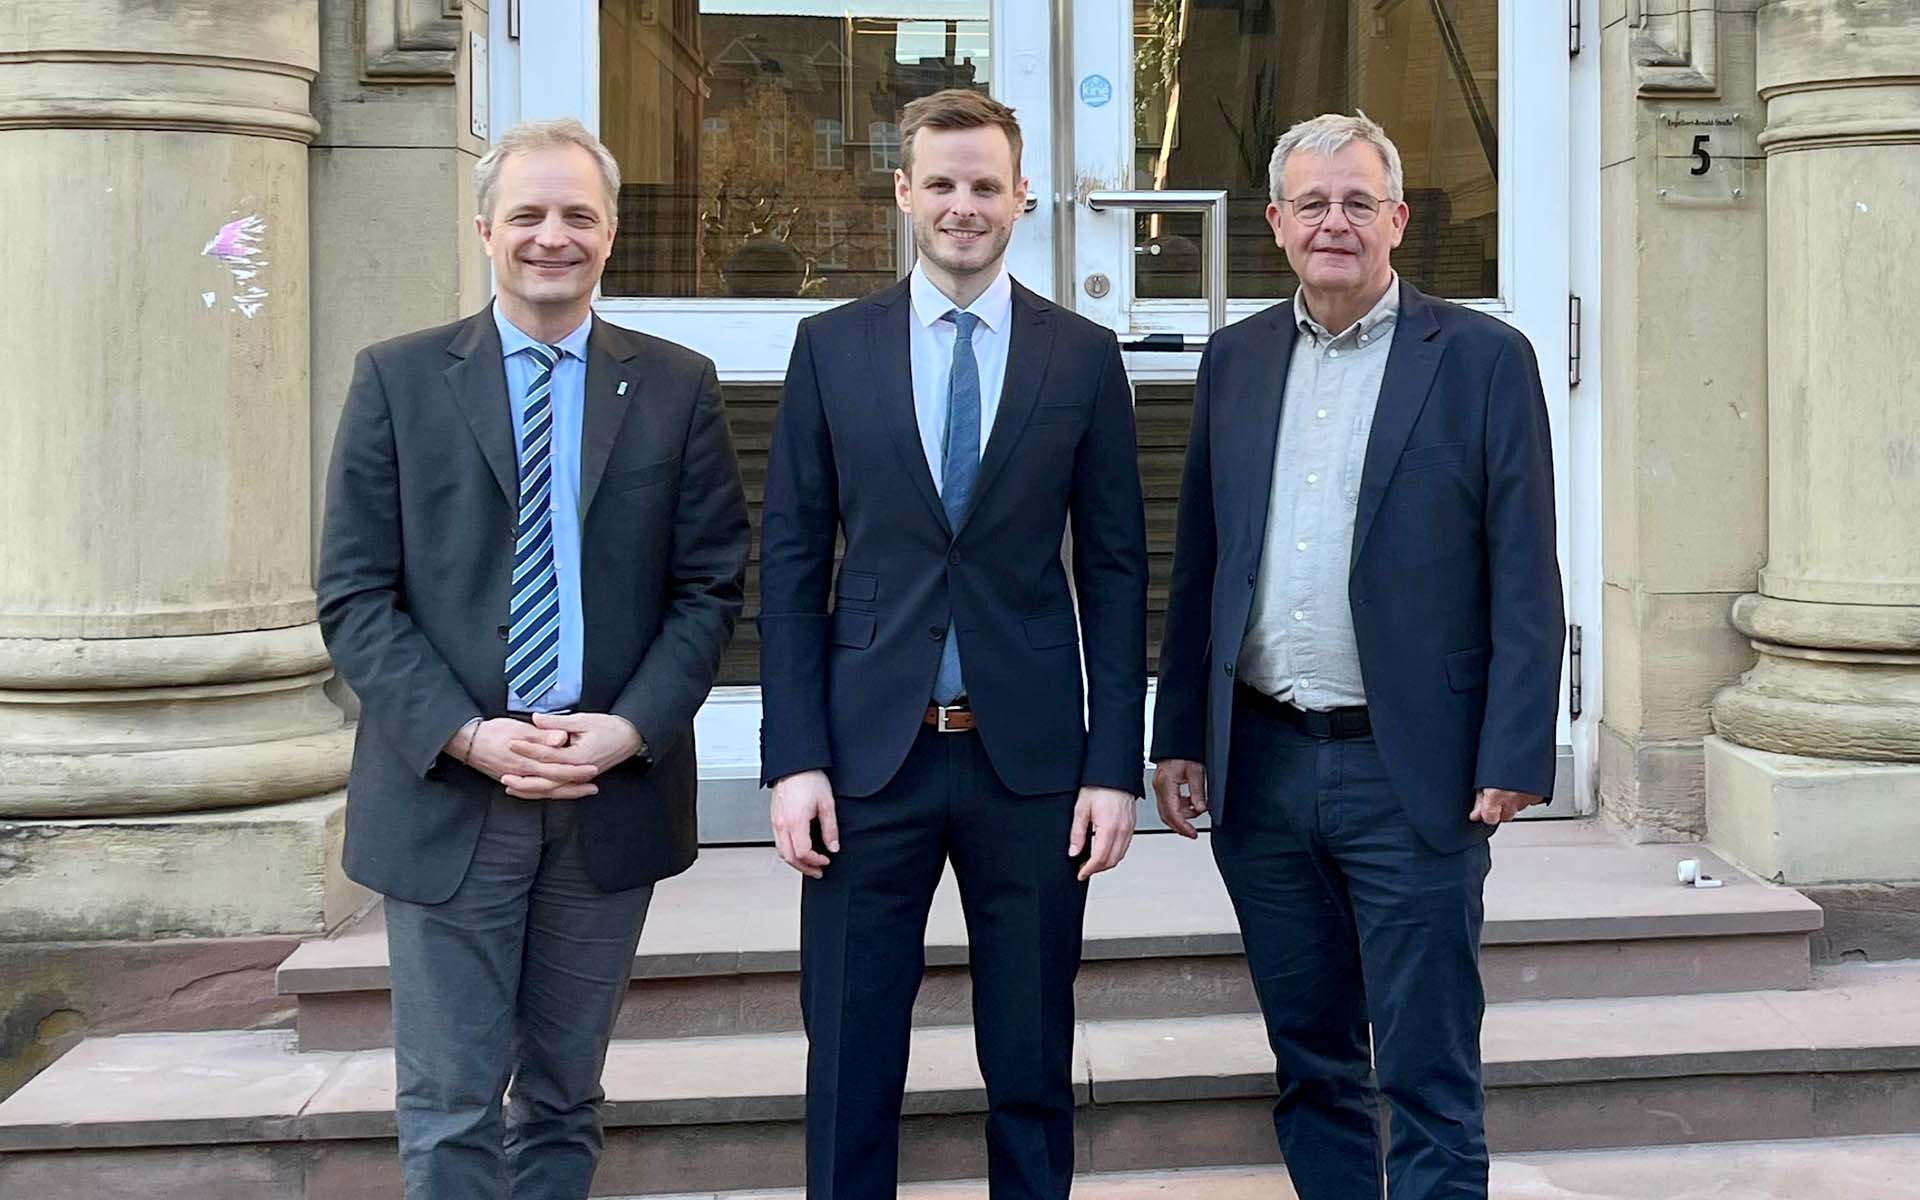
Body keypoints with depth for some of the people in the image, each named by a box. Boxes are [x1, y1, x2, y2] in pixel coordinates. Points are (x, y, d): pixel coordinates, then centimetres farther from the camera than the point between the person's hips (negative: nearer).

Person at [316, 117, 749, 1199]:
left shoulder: (678, 387, 5)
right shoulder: (398, 379, 2)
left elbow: (710, 585, 3)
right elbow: (354, 595, -2)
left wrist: (629, 728, -12)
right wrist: (467, 736, -14)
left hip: (615, 793, 1)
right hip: (445, 794, -1)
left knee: (566, 1100, 14)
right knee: (449, 1109, 2)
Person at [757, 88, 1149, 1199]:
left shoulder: (1084, 357, 3)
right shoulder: (832, 347, 4)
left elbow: (1115, 569, 3)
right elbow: (792, 563, 3)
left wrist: (1116, 766, -2)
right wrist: (794, 760, -4)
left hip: (1031, 755, 0)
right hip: (871, 750, 0)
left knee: (1032, 1062, 11)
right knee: (851, 1060, 7)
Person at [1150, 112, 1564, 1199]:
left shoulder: (1483, 359, -3)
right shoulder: (1238, 358, 10)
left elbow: (1525, 578, -6)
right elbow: (1199, 564, 13)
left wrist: (1513, 759, -12)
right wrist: (1179, 737, 9)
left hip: (1412, 776, -4)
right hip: (1262, 770, 5)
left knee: (1430, 1080, 2)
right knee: (1311, 1066, 15)